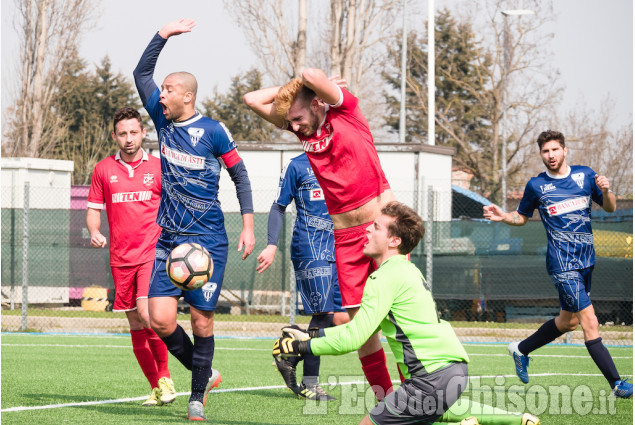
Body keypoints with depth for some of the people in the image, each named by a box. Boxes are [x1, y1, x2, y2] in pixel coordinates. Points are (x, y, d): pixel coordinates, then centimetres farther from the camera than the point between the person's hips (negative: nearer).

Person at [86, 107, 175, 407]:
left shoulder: (159, 168, 4)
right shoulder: (103, 170, 8)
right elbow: (93, 210, 11)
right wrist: (94, 232, -9)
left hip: (152, 253, -3)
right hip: (120, 258, 3)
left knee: (146, 313, -21)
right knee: (135, 324, 4)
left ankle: (165, 377, -7)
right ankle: (156, 388, 14)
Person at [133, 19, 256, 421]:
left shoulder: (212, 131, -7)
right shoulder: (163, 120, 6)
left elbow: (240, 174, 0)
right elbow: (142, 73, 13)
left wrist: (248, 226, -5)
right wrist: (164, 34, 3)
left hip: (208, 240, -5)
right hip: (169, 239, 5)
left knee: (202, 318, -2)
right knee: (161, 319, -6)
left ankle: (198, 396, 12)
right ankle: (206, 374, 17)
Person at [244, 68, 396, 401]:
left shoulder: (346, 111, -3)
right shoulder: (302, 130, 11)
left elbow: (312, 76, -19)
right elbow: (252, 100, 13)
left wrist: (312, 84, 3)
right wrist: (289, 91, 8)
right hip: (345, 236, 5)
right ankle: (383, 397, 6)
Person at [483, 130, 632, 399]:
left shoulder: (585, 175, 6)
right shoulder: (536, 185, 0)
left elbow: (610, 208, 12)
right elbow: (522, 216, 14)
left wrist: (606, 191, -10)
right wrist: (504, 217, -7)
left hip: (586, 260, 5)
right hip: (562, 263, -5)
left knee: (569, 321, 18)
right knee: (589, 322, -13)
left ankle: (521, 350, 40)